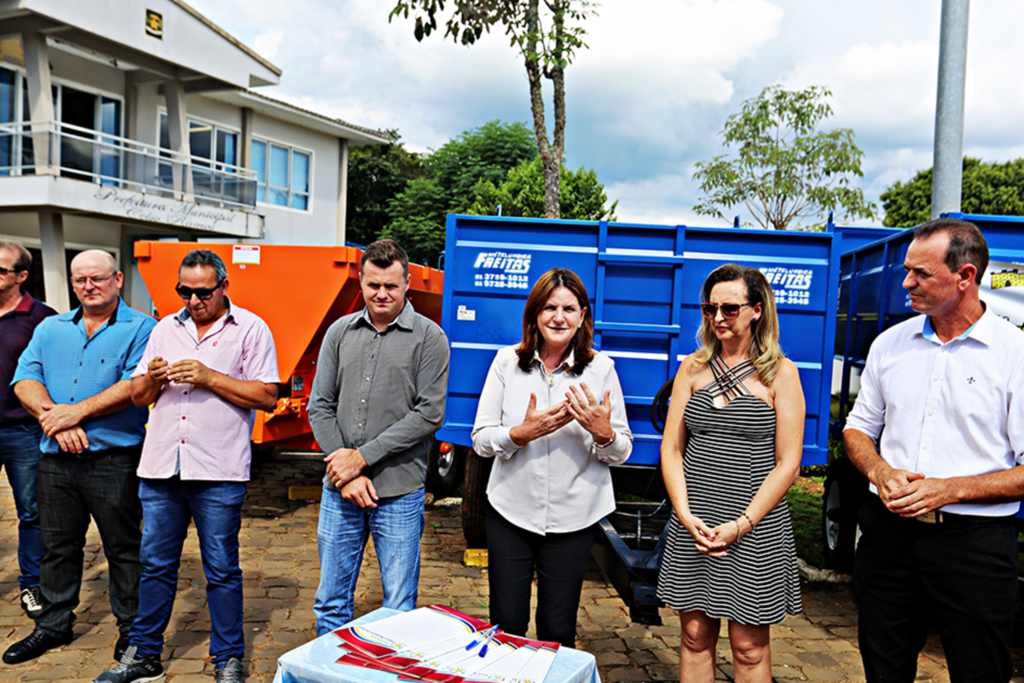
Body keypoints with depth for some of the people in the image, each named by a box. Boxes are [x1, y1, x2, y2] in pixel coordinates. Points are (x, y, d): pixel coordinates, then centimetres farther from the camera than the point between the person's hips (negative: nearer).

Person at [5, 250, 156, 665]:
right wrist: (52, 417, -13)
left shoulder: (140, 328, -3)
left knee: (123, 547, 5)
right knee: (57, 545, 16)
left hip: (114, 458, -5)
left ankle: (131, 628, 18)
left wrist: (77, 412, -17)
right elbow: (25, 381, 4)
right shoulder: (50, 329, 14)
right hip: (56, 459, 5)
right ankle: (54, 625, 32)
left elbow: (134, 386, -15)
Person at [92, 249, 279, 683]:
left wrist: (208, 377, -16)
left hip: (218, 473, -4)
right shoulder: (165, 329, 13)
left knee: (222, 570, 6)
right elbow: (138, 397, 15)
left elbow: (267, 396, -9)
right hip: (160, 468, 5)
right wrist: (151, 377, -7)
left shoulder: (250, 329, -1)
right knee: (155, 564, 14)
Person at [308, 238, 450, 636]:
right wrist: (346, 473, -6)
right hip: (339, 490, 4)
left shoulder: (428, 337, -3)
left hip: (400, 493, -3)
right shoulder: (340, 332, 8)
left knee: (399, 611, 7)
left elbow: (429, 414, -10)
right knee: (331, 604, 15)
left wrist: (362, 457, -12)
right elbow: (320, 407, 6)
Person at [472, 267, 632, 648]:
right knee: (506, 626, 10)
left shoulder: (600, 368, -2)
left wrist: (603, 433, -20)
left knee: (558, 633, 10)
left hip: (572, 520, 0)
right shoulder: (507, 362, -1)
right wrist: (524, 433, -19)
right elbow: (481, 440, -1)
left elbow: (622, 452, 2)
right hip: (510, 512, 1)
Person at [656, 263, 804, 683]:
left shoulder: (779, 372, -2)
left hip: (755, 528, -3)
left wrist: (741, 525, -13)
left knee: (749, 647, 7)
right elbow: (671, 449, 5)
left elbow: (787, 463, -5)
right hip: (693, 525, 3)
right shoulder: (693, 368, 6)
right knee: (695, 637, 11)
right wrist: (686, 515, -8)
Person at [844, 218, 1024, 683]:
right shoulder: (890, 343, 7)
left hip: (975, 543, -4)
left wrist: (952, 489, -19)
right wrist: (880, 472, -5)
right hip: (888, 533, 4)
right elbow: (859, 428, 15)